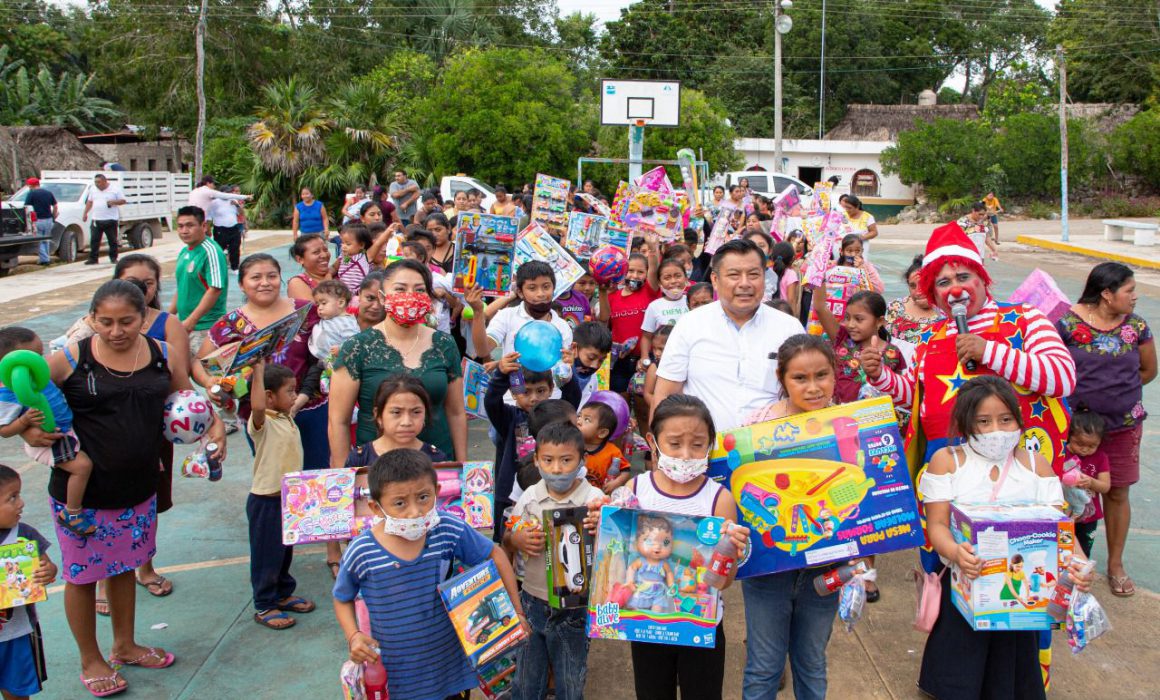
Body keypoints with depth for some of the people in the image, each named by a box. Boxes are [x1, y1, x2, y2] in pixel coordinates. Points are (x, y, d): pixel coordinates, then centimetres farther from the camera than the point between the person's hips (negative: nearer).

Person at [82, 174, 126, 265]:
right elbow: (89, 202, 19)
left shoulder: (115, 190, 0)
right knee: (94, 240, -1)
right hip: (96, 220, 3)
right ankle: (93, 258, 3)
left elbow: (123, 200, 0)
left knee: (112, 240, 4)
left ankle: (113, 258, 15)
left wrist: (113, 202, -17)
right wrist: (85, 213, 14)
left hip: (111, 220, -3)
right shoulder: (93, 189, 12)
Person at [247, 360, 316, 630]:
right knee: (266, 554, 4)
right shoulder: (262, 423, -23)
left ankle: (283, 594, 38)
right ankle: (264, 607, 17)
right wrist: (258, 371, -40)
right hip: (266, 500, -9)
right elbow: (257, 406, -44)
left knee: (285, 550, 22)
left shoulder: (287, 416, 5)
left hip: (288, 497, 9)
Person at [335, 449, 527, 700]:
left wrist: (516, 611, -1)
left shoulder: (450, 531, -16)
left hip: (450, 661, 2)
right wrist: (353, 636, -16)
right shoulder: (361, 552, -19)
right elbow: (343, 599, 1)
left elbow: (494, 555, 0)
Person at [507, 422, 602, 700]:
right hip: (532, 601, 3)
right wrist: (518, 539, -14)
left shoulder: (594, 499, -14)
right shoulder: (530, 497, -4)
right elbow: (508, 536, 9)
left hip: (574, 606, -3)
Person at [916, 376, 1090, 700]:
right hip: (963, 583, -2)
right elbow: (937, 524, -8)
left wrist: (1077, 562, -21)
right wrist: (953, 551, -30)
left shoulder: (1036, 464, 5)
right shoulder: (947, 460, -1)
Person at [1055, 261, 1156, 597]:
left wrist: (1115, 388, 6)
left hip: (1125, 425, 3)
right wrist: (1082, 390, -7)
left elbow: (1148, 370, 11)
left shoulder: (1137, 326, 0)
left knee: (1117, 493, 11)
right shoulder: (1068, 322, -12)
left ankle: (1116, 564, 26)